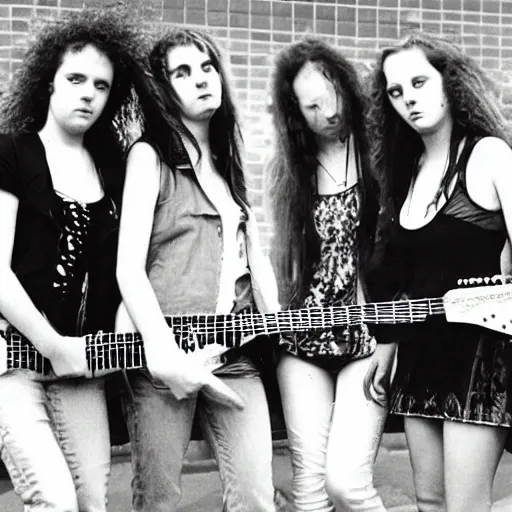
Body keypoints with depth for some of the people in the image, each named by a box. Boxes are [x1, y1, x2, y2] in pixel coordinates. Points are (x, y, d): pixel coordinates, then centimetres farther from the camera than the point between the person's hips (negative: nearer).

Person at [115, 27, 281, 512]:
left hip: (233, 354, 5)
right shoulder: (149, 155, -1)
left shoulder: (226, 164, 19)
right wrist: (166, 356, -16)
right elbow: (128, 270, -9)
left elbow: (257, 261, 17)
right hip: (162, 353, -5)